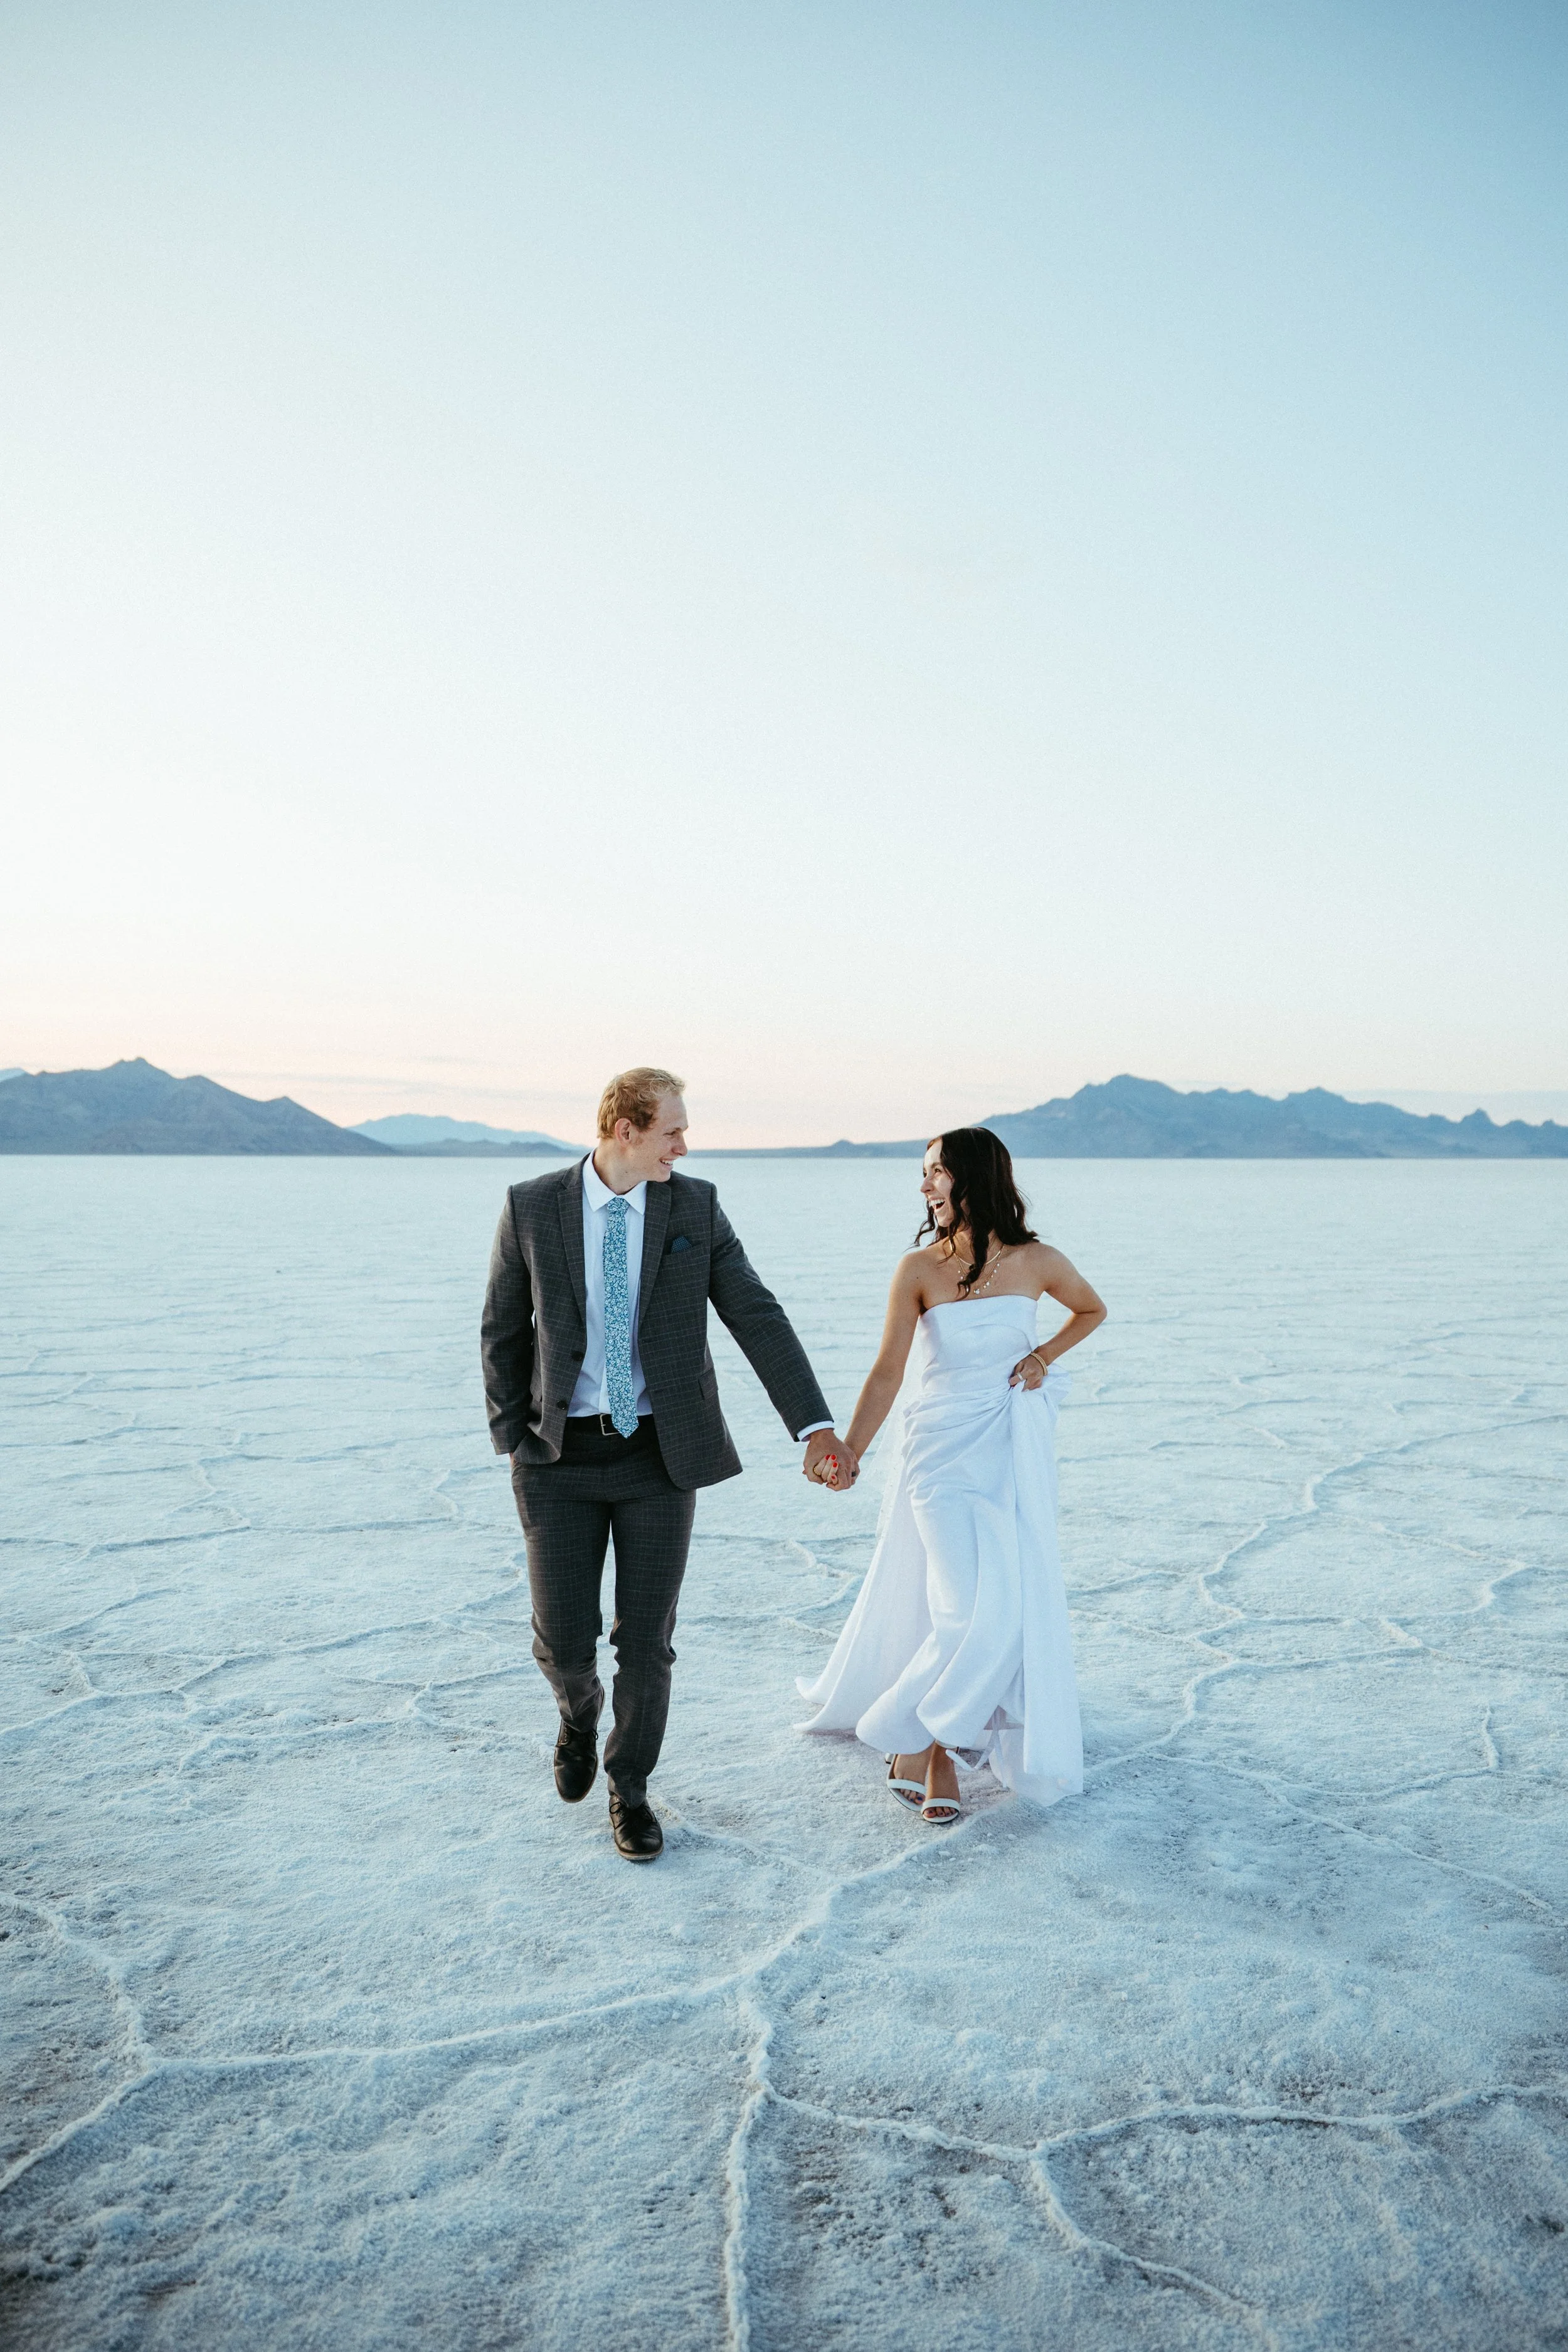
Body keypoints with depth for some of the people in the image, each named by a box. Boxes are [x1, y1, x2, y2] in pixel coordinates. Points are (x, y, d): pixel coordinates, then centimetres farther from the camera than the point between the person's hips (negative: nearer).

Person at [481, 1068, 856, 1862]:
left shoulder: (696, 1207, -3)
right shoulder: (531, 1207, -4)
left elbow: (757, 1318, -8)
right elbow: (502, 1332, 4)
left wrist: (815, 1425, -15)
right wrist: (513, 1440, -1)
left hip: (660, 1452, 0)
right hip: (562, 1457, 0)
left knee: (646, 1637, 5)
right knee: (563, 1639, 3)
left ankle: (629, 1789, 27)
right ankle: (580, 1714, 39)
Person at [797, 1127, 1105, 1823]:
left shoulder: (1035, 1262, -3)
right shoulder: (918, 1269, -8)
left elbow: (1092, 1309, 16)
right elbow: (887, 1372, -7)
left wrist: (1045, 1356, 0)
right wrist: (849, 1452, -19)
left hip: (1016, 1452, 3)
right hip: (943, 1450, -3)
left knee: (1017, 1603, 5)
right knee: (974, 1612, -13)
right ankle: (919, 1745, 10)